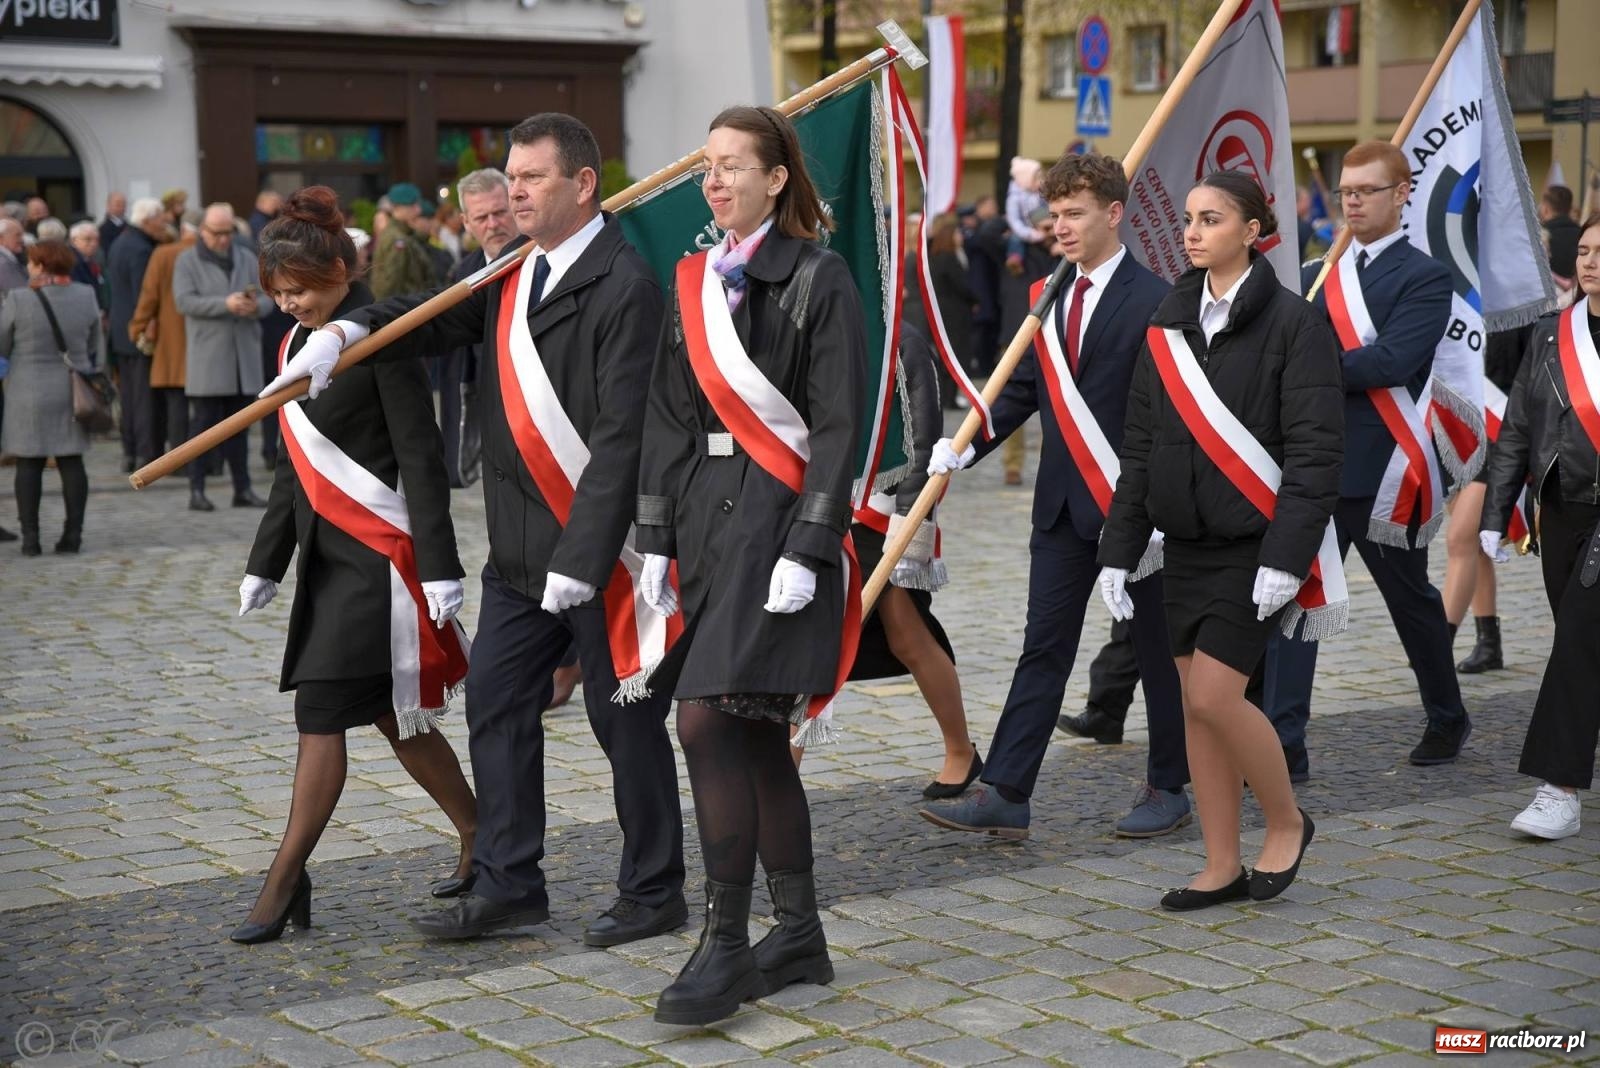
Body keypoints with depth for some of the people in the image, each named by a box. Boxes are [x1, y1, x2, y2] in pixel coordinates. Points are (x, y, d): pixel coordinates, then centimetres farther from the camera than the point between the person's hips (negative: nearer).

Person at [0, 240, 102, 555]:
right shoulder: (85, 297, -1)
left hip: (29, 393, -3)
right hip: (72, 391, 3)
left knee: (29, 464, 2)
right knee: (71, 462, 7)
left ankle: (30, 538, 0)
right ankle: (73, 534, 5)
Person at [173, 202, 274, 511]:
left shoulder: (247, 260, 15)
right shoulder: (187, 261, 2)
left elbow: (268, 298, 10)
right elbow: (184, 300, -12)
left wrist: (256, 306, -14)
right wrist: (225, 304, -21)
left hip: (244, 355, 4)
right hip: (207, 356, -4)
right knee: (206, 422, -5)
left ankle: (243, 489, 13)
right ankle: (197, 491, -2)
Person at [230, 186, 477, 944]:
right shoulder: (298, 342, 12)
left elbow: (420, 460, -14)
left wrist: (439, 567, -18)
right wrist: (266, 562, 19)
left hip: (379, 556, -8)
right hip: (328, 554, 8)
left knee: (322, 711, -8)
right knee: (392, 715, 12)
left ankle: (284, 883, -1)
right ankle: (479, 836, 25)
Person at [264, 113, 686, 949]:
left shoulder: (625, 287, -16)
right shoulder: (512, 271, 10)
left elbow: (623, 437, -20)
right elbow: (435, 316, 7)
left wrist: (581, 557, -22)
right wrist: (344, 333, -14)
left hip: (602, 546, -8)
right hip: (519, 548, 8)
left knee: (626, 719, 3)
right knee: (496, 702, 11)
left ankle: (653, 895, 18)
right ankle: (507, 884, 23)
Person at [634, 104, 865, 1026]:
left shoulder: (818, 278, -7)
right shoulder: (695, 283, 13)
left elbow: (839, 426, -11)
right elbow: (668, 420, 14)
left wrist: (806, 551, -17)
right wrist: (658, 540, 9)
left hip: (776, 516, -7)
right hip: (705, 514, 7)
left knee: (709, 720, -15)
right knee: (758, 736, 11)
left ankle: (727, 946, -6)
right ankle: (800, 934, 21)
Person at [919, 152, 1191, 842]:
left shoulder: (1153, 301, -9)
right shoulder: (1047, 297, 10)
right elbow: (1022, 389, 13)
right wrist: (963, 448, -1)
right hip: (1062, 503, 6)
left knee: (1157, 648, 8)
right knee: (1043, 648, 4)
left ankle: (1168, 790, 21)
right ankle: (1003, 794, 2)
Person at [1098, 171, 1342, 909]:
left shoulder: (1292, 322, -9)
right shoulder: (1169, 323, 9)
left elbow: (1315, 451, -13)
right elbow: (1140, 445, 11)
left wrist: (1286, 556, -20)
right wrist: (1119, 548, 7)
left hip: (1253, 544, -6)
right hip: (1186, 543, 6)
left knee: (1215, 695, -11)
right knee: (1196, 706, 7)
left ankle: (1286, 821, 14)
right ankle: (1222, 867, 17)